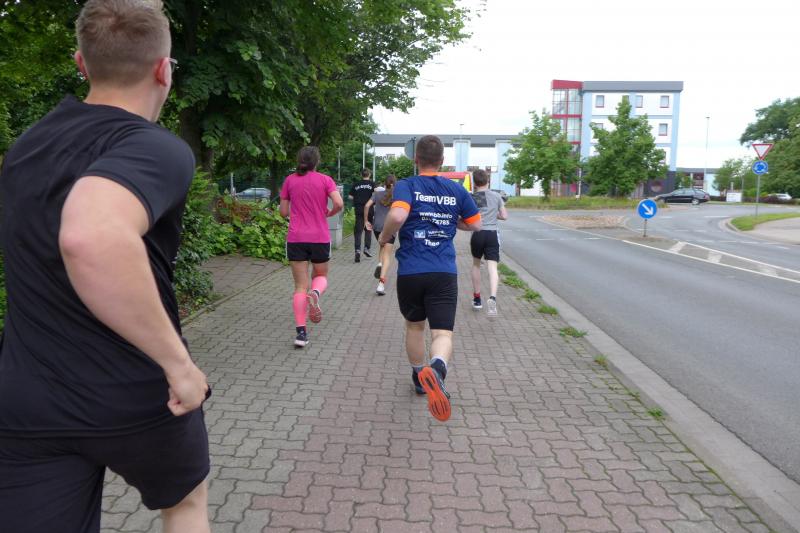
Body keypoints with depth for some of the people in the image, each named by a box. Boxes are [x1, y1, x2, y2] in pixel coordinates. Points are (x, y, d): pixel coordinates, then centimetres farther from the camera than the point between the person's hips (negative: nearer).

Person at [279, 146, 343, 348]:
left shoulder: (290, 180, 5)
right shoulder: (325, 180, 0)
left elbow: (284, 212, 7)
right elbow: (339, 204, -13)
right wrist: (328, 213, 7)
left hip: (296, 238, 1)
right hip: (320, 238, -1)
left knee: (300, 285, 5)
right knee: (321, 276, 22)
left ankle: (301, 332, -4)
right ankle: (315, 293, -14)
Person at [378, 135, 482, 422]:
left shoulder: (406, 186, -4)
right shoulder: (456, 190, 7)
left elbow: (398, 215, -23)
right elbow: (475, 224, 16)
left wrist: (384, 237, -5)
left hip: (410, 272, 0)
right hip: (445, 274, 0)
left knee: (414, 326, 22)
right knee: (443, 333, -5)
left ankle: (420, 377, 38)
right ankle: (437, 367, -37)